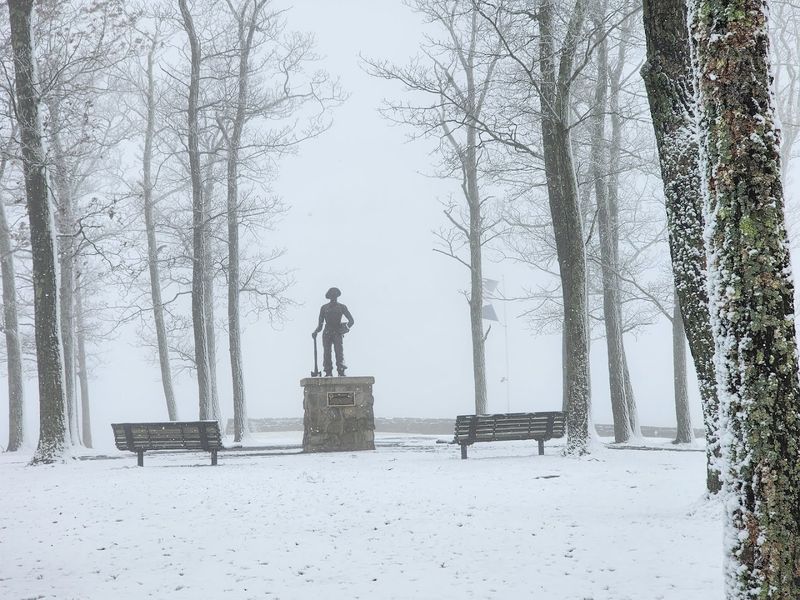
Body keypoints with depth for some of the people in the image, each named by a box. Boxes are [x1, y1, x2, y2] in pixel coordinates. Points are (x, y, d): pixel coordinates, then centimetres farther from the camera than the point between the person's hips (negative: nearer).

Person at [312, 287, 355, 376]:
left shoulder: (342, 307, 13)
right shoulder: (324, 308, 16)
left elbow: (351, 320, 12)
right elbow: (320, 324, 16)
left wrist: (346, 327, -8)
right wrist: (315, 332, -3)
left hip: (337, 332, -2)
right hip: (327, 333, 2)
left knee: (339, 350, -18)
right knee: (326, 352, -10)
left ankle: (341, 372, -28)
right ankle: (328, 372, -13)